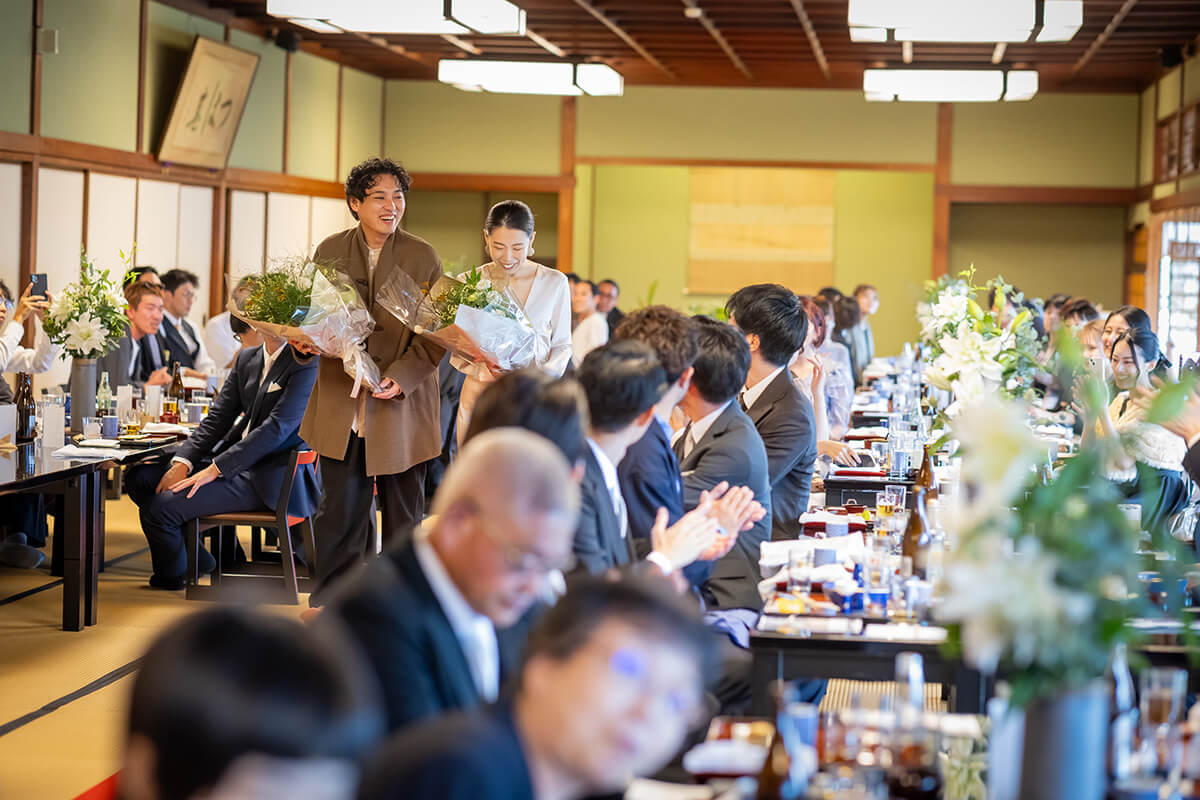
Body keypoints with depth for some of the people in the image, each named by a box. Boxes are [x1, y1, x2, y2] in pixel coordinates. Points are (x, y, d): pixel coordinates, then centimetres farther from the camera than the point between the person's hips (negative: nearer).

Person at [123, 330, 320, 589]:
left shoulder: (305, 365, -14)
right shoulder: (247, 359, 12)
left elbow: (276, 428, -20)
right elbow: (218, 417, 11)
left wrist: (214, 470, -22)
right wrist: (182, 463, -6)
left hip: (266, 478, -9)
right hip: (236, 463, 9)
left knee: (160, 507, -19)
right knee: (139, 477, 1)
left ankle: (172, 575, 11)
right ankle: (199, 560, 13)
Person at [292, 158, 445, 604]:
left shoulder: (422, 257, -2)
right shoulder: (330, 251, 4)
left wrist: (402, 376, -17)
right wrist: (305, 340, -11)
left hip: (401, 405, -1)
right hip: (341, 404, 1)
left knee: (403, 513, 7)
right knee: (340, 510, 3)